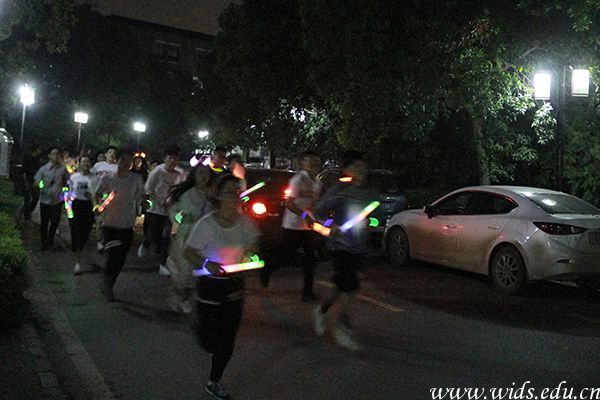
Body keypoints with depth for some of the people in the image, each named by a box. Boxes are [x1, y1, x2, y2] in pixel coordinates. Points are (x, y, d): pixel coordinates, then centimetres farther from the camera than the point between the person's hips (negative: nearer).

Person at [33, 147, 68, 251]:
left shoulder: (63, 168, -2)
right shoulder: (43, 168, -6)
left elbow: (66, 182, 9)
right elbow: (36, 183, -5)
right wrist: (43, 184, -25)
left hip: (57, 201, 1)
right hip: (45, 200, -1)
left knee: (55, 222, 13)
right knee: (44, 223, 11)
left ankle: (50, 241, 35)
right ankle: (44, 243, 29)